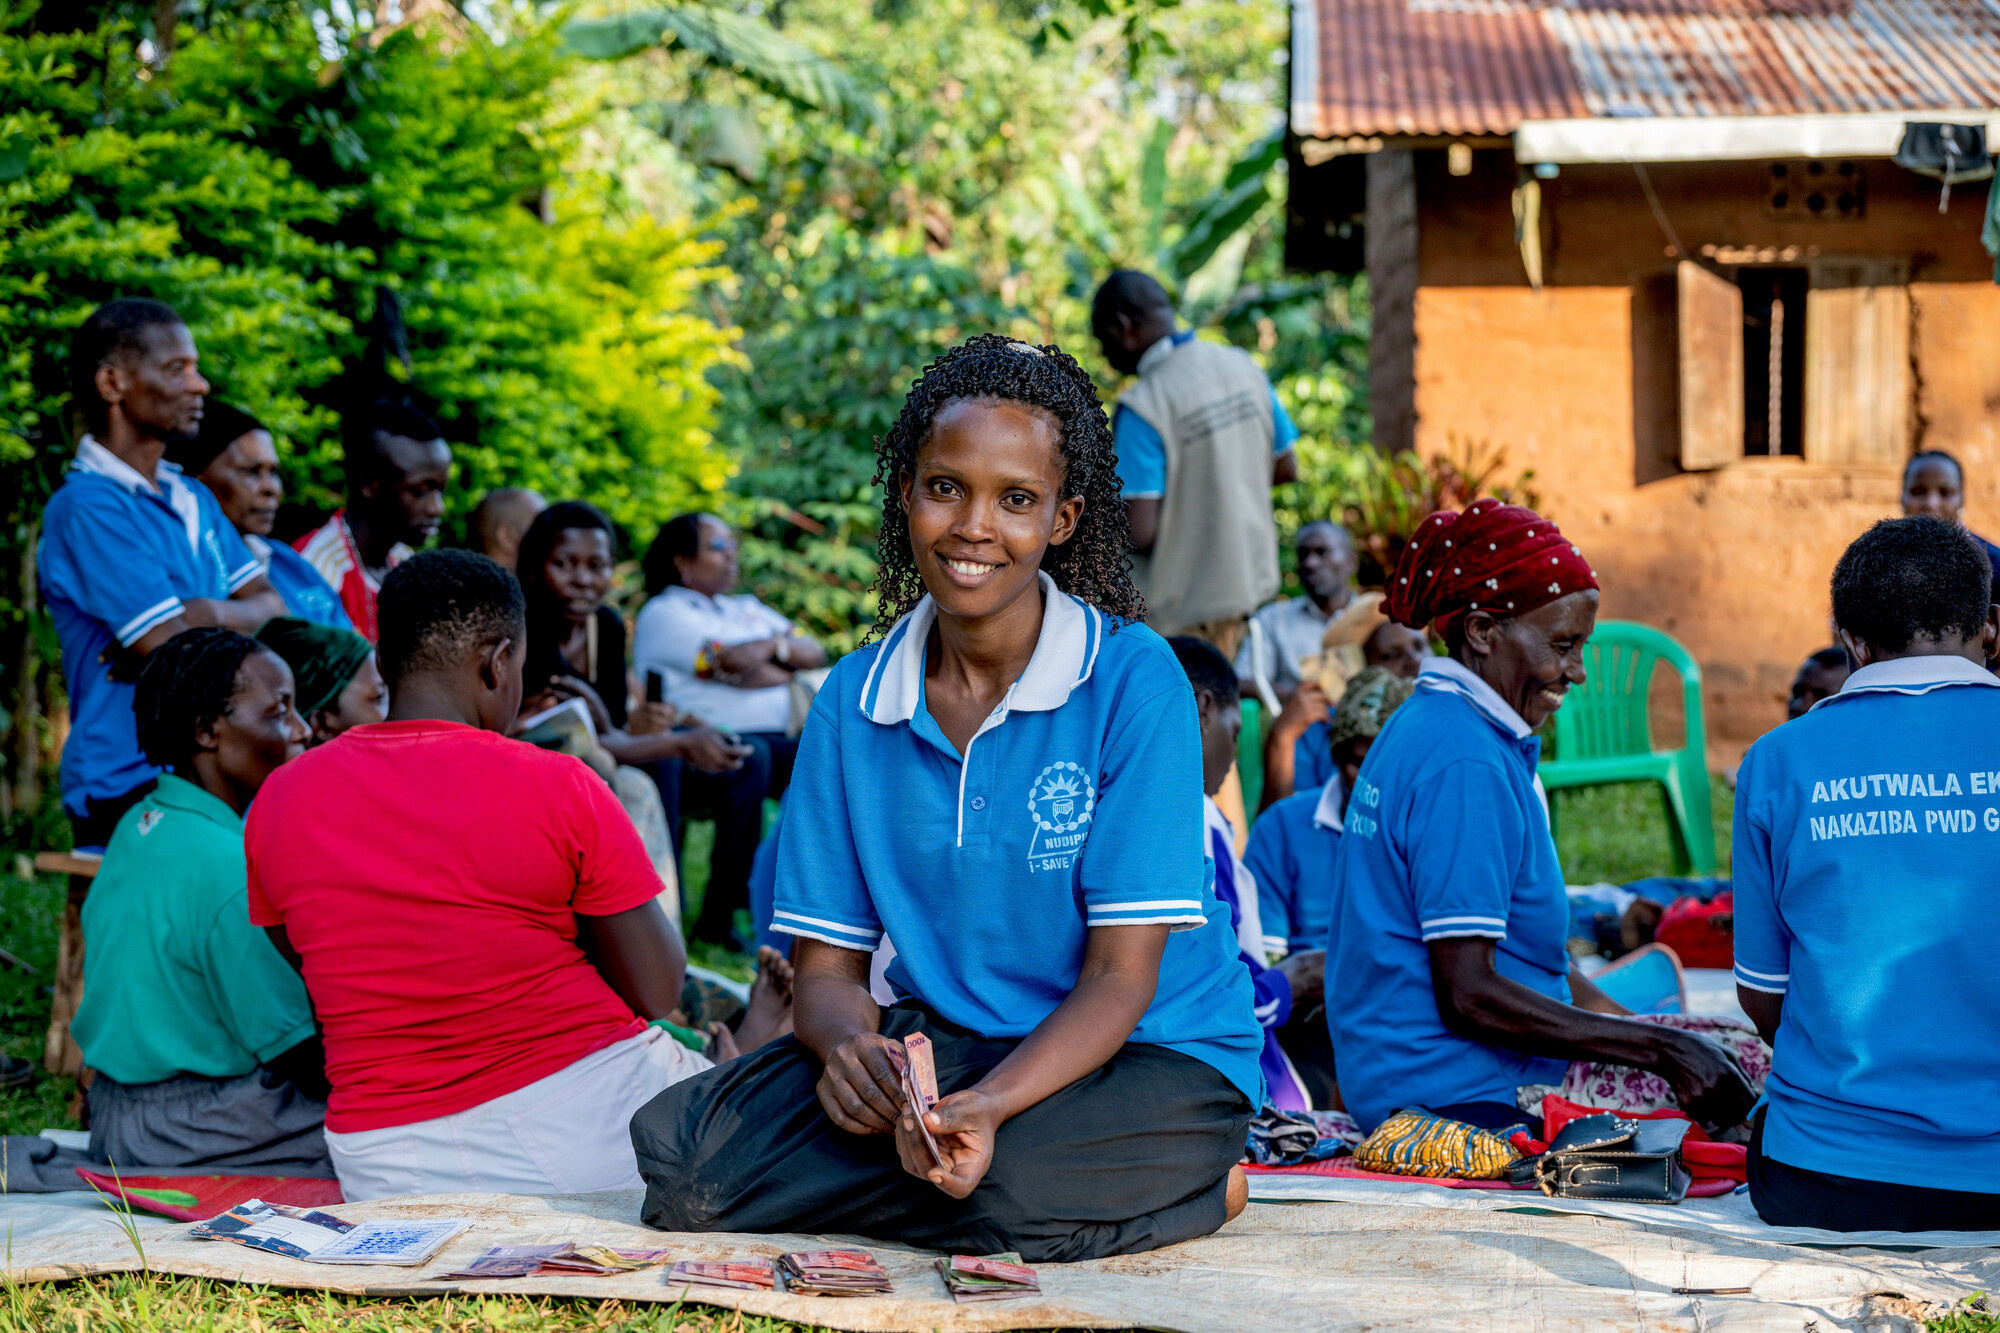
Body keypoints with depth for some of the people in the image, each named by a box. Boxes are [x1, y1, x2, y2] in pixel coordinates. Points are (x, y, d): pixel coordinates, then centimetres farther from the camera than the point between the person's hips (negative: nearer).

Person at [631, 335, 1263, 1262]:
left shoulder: (1133, 681, -12)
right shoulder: (854, 701, 2)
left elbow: (1122, 976, -14)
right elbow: (826, 963, 2)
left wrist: (990, 1105, -33)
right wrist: (852, 1044, -24)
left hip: (1149, 1056, -4)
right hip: (941, 1044, 4)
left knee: (1008, 1195, -38)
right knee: (677, 1146, -19)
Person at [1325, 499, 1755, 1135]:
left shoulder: (1425, 726, 15)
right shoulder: (1465, 762, -15)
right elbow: (1467, 994, -20)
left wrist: (1642, 1029, 11)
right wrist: (1659, 1050, -16)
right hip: (1453, 1100, -10)